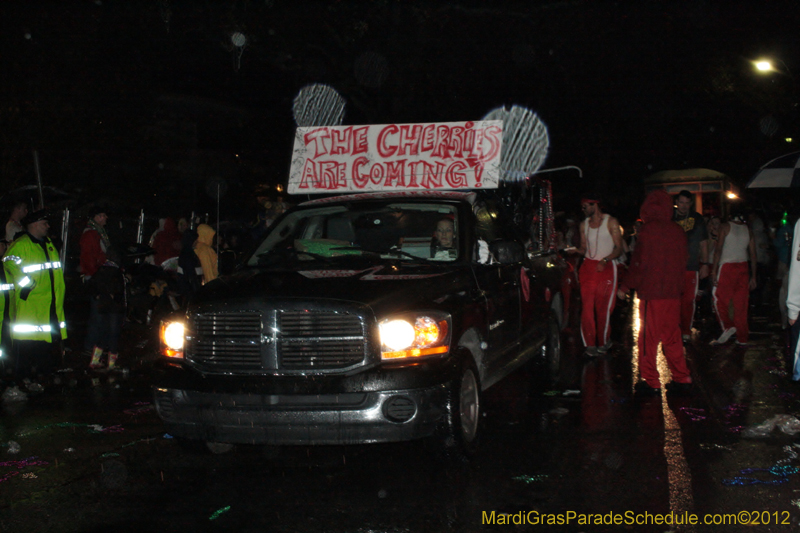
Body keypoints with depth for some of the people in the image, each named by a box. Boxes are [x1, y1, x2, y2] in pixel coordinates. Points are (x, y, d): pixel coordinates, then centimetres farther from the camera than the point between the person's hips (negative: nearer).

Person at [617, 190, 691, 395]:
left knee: (648, 338, 4)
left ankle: (651, 382, 7)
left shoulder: (648, 230, -11)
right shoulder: (678, 231, 5)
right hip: (673, 292, 6)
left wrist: (624, 287, 0)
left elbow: (639, 263, -10)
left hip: (651, 293, -6)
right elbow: (683, 261, 13)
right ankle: (682, 378, 18)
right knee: (672, 337, 15)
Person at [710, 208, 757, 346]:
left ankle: (728, 327, -14)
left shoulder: (725, 227, 0)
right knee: (741, 303, 6)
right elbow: (753, 254, 10)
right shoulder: (748, 230, 11)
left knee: (719, 299, 3)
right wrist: (753, 277, 13)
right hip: (743, 267, 4)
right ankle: (742, 338, 9)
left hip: (727, 266, -4)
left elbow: (719, 249, -9)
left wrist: (714, 270, -9)